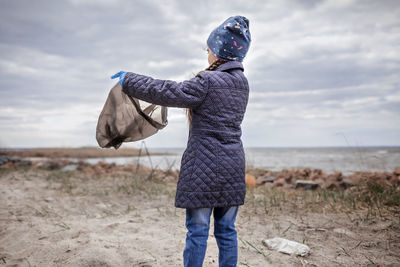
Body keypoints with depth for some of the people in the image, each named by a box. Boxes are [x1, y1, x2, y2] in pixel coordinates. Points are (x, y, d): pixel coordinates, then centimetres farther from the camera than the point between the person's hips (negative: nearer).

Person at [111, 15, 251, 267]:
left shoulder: (207, 81, -13)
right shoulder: (242, 83, 10)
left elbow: (168, 93, -13)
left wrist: (129, 80, -1)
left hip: (203, 165, -7)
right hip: (233, 164, 7)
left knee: (198, 230, 2)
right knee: (226, 229, 12)